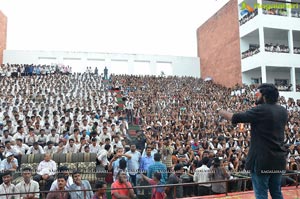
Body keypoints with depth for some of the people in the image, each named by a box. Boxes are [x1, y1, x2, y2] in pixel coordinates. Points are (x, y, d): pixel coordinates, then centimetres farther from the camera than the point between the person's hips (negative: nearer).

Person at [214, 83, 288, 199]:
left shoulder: (261, 110, -16)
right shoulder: (283, 111, 6)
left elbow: (234, 118, -14)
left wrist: (217, 109, 0)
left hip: (262, 159, -7)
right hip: (278, 159, 7)